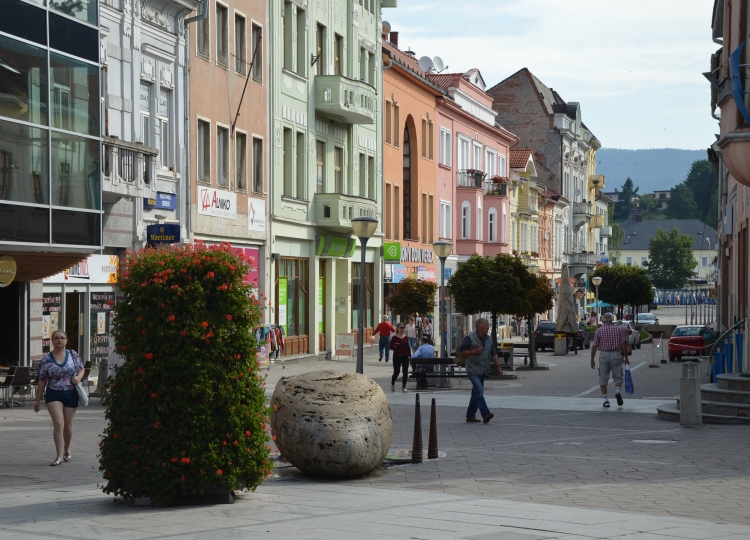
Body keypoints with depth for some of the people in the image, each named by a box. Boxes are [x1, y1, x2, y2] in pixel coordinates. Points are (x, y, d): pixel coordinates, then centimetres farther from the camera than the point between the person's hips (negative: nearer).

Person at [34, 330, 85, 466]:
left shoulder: (73, 355, 3)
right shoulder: (46, 359, -1)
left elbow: (81, 370, 12)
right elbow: (42, 381, 1)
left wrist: (78, 377, -13)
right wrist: (37, 400, 2)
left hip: (70, 394, 2)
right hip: (53, 394, -2)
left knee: (68, 425, 11)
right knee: (58, 423, -16)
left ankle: (67, 450, 35)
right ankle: (59, 456, -13)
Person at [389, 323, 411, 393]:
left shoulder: (406, 337, 7)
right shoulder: (394, 337, -4)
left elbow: (408, 347, 10)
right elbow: (390, 346, -3)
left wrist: (409, 355, 6)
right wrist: (394, 346, -24)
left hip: (405, 356, 3)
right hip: (397, 356, -3)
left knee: (405, 372, -1)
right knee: (396, 372, 2)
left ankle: (404, 387, 7)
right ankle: (392, 384, 29)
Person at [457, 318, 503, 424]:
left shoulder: (488, 339, 11)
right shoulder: (470, 338, -9)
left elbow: (494, 354, 15)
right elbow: (460, 352, -9)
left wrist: (498, 366, 5)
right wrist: (475, 351, -17)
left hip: (483, 371, 7)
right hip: (473, 370, -7)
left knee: (476, 393, 10)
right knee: (479, 391, -19)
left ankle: (470, 415, 17)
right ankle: (485, 414, -28)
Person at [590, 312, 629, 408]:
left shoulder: (599, 331, 0)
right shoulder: (618, 330, 2)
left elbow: (594, 346, -3)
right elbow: (623, 344, -2)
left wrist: (592, 360, 3)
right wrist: (626, 357, 5)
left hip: (604, 355, 0)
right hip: (616, 355, 0)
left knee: (603, 379, 7)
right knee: (617, 377, 11)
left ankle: (606, 400, 3)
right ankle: (617, 391, -17)